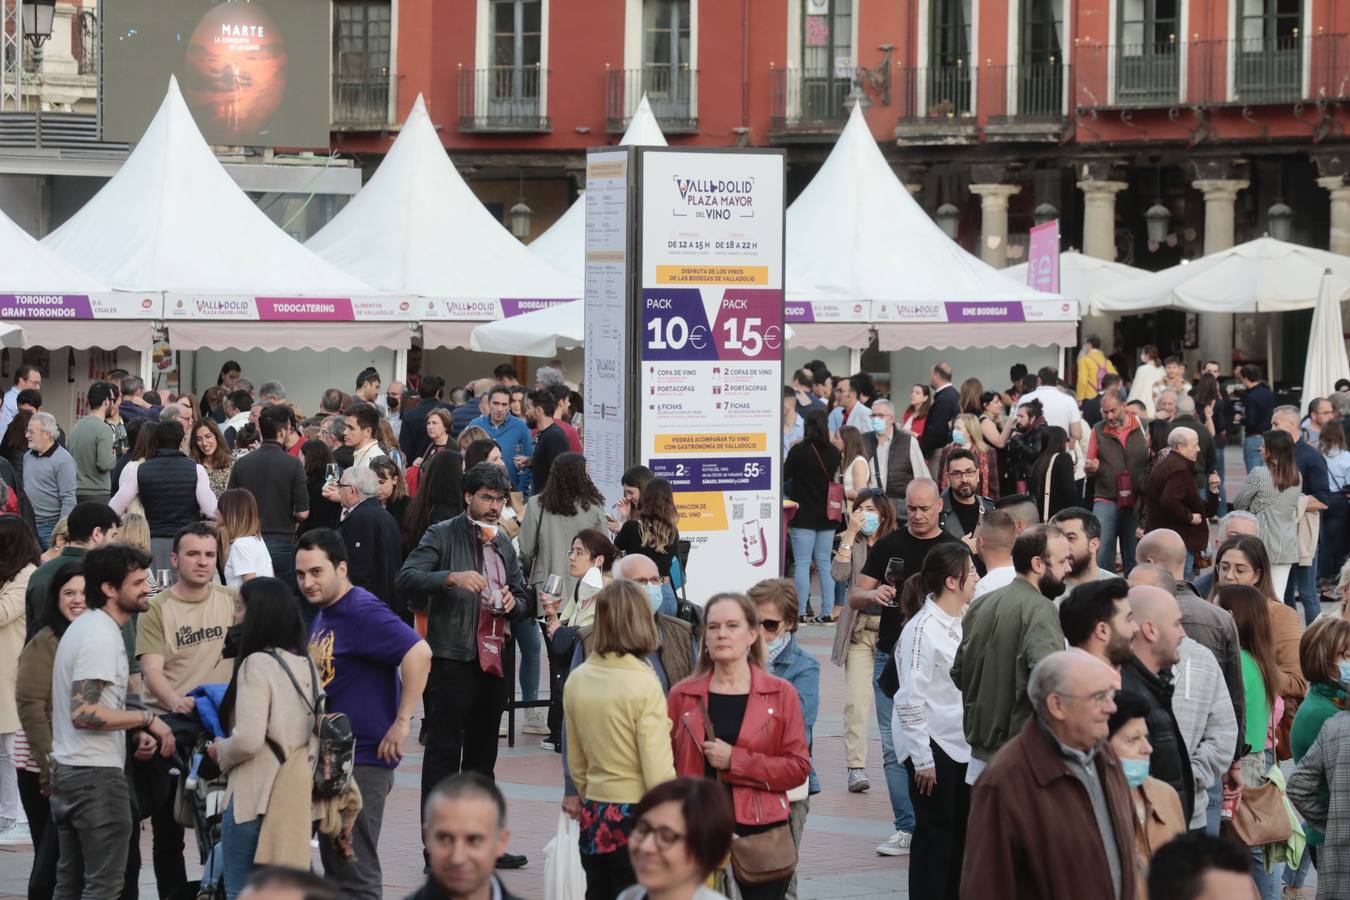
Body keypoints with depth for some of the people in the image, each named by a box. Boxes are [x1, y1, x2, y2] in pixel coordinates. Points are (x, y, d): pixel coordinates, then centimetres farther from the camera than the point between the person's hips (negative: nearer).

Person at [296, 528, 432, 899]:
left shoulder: (362, 612, -16)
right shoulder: (321, 616, 14)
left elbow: (419, 653, -28)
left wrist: (401, 723, -26)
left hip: (363, 759, -10)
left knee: (355, 870, -7)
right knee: (335, 864, 16)